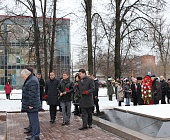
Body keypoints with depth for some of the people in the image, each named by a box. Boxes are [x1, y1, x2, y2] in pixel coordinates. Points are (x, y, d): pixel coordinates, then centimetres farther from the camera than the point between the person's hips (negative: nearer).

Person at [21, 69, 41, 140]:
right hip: (29, 105, 11)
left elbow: (32, 94, -23)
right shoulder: (30, 80, 16)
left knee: (34, 121, -4)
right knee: (33, 121, 16)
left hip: (32, 106, -11)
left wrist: (31, 104, -22)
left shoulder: (32, 81, -18)